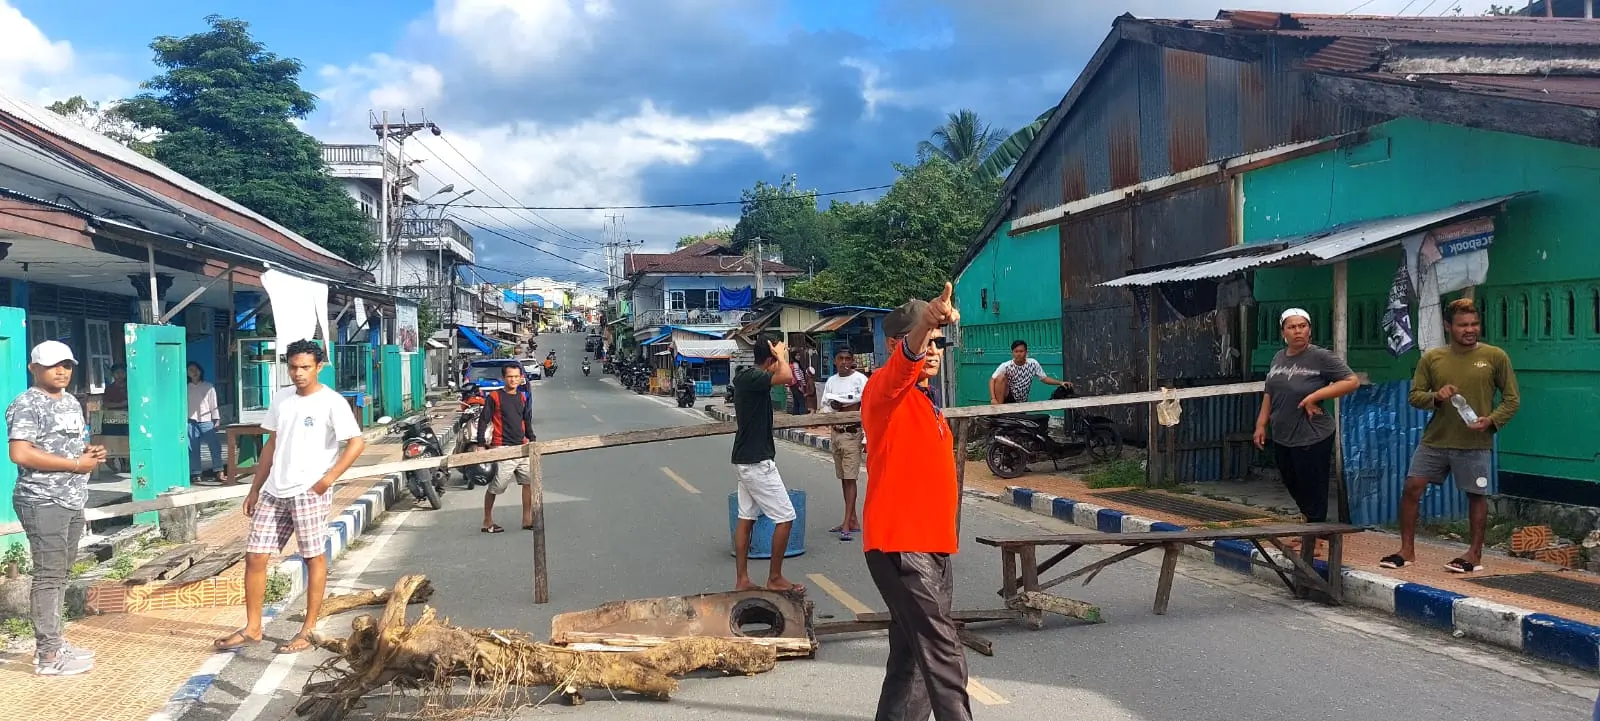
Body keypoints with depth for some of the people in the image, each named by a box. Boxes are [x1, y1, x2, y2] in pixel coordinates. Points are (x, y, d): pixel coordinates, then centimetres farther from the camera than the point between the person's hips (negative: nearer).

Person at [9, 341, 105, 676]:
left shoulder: (72, 403, 15)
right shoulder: (26, 405, -12)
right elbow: (20, 454, -23)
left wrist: (91, 452, 5)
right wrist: (76, 464, -20)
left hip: (73, 502, 9)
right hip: (43, 503, -9)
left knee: (61, 573, 13)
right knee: (48, 575, -6)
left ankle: (53, 641, 22)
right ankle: (48, 655, -1)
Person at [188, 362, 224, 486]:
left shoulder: (209, 387, 10)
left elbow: (213, 404, 9)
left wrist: (216, 420, 3)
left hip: (206, 421, 0)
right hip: (191, 422, 0)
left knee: (215, 446, -8)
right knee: (193, 449, -1)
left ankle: (218, 473, -4)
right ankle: (196, 474, 4)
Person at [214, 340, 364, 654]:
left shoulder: (332, 402, -9)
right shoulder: (281, 399, 10)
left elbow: (356, 443, -14)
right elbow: (272, 445, 17)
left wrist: (327, 480, -17)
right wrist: (255, 488, 15)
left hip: (309, 492, -6)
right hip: (274, 491, 7)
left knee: (314, 558, 3)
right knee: (254, 556, 5)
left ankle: (308, 631, 11)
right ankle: (252, 629, 17)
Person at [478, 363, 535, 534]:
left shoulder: (523, 397, 13)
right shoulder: (494, 397, -5)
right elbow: (483, 421, -5)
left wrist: (531, 440, 17)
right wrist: (481, 444, -11)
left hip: (522, 447, 6)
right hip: (502, 449, -6)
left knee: (529, 481, 4)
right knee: (495, 487, 0)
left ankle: (527, 519, 12)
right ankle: (487, 522, 12)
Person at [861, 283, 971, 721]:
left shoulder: (927, 404, 18)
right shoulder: (885, 389, -10)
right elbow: (906, 355, -34)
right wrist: (926, 319, -52)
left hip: (931, 546, 9)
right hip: (900, 545, -9)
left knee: (914, 657, 14)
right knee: (943, 657, -12)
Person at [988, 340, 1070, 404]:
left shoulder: (1033, 364, -7)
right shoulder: (1005, 366, -14)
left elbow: (1045, 378, -1)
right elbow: (992, 380, -17)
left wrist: (1060, 382, -16)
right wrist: (993, 399, -31)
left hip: (1021, 402, 3)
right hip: (1007, 396, -3)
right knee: (1001, 377, -29)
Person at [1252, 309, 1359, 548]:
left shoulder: (1321, 357, -12)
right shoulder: (1278, 358, 7)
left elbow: (1352, 381, -13)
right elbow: (1269, 394, 15)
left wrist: (1315, 396, -18)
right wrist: (1261, 424, 12)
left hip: (1312, 439, -7)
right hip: (1282, 438, 7)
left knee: (1312, 490, 4)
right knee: (1292, 486, 19)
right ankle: (1312, 523, 41)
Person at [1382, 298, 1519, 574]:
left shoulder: (1495, 357, -2)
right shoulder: (1431, 358, 3)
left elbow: (1512, 399, 3)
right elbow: (1415, 395, 7)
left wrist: (1491, 420, -14)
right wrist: (1436, 396, -14)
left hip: (1475, 443, -2)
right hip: (1434, 440, 2)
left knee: (1476, 496, 6)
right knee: (1411, 488, -1)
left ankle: (1475, 553, 22)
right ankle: (1407, 550, 11)